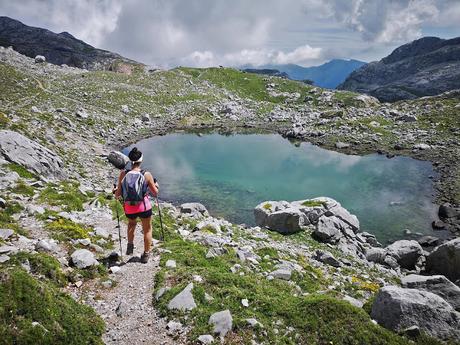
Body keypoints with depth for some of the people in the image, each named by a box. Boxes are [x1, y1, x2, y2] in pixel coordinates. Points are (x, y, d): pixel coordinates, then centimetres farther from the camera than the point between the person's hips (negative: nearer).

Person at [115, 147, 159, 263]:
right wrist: (156, 186, 18)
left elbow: (118, 194, -5)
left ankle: (130, 245, 26)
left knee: (131, 223, 35)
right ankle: (146, 255, 29)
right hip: (144, 206, -2)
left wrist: (116, 194, 18)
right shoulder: (146, 175, -13)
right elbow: (155, 193, -4)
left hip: (129, 208, 2)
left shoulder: (123, 174, -10)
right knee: (147, 229, 20)